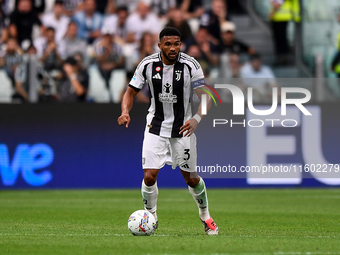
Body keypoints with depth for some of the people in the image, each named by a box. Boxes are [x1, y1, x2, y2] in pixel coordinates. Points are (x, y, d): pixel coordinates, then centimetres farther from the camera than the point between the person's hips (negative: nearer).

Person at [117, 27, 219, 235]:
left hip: (183, 128, -1)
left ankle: (205, 216, 31)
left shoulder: (190, 65, -14)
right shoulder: (147, 64, -9)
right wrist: (125, 112, -19)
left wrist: (196, 119, -32)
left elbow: (206, 97, -13)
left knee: (191, 178, 6)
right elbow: (131, 92, 1)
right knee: (149, 176, -10)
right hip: (156, 126, 1)